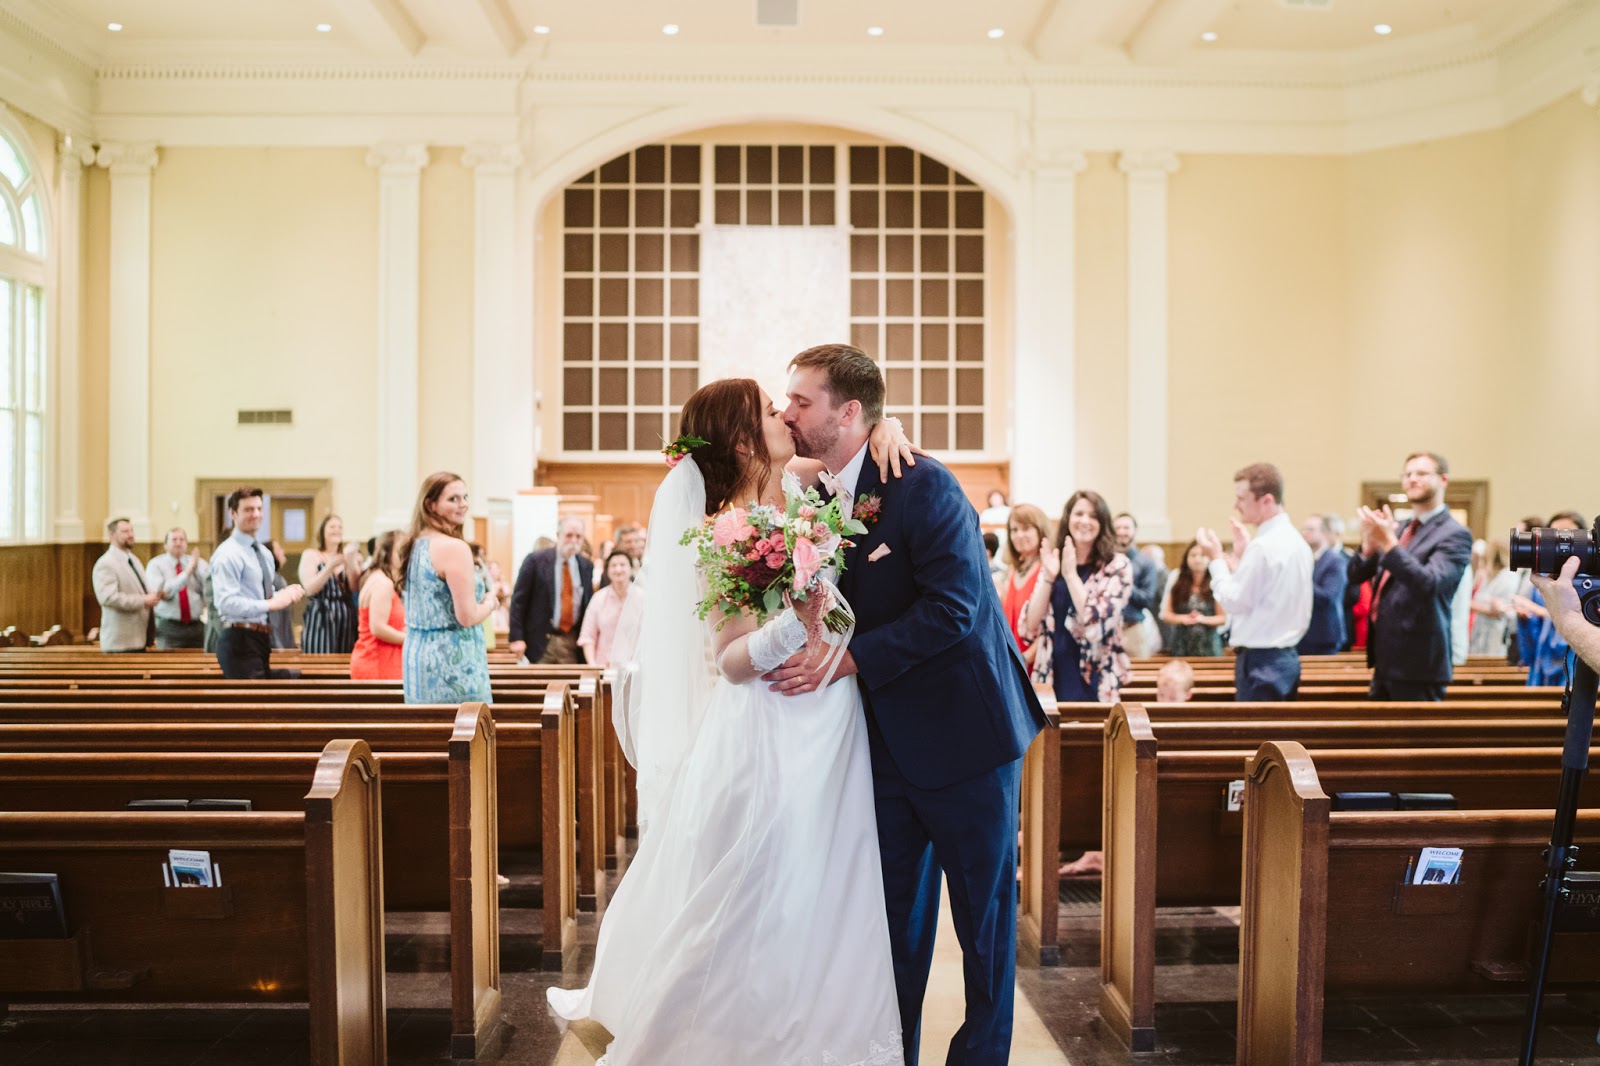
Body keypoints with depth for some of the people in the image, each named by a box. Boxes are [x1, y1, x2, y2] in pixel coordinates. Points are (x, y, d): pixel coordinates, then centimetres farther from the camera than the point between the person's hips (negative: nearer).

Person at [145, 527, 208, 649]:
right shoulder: (155, 565, 1)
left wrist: (197, 569, -16)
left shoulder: (200, 563, 9)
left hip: (196, 626, 3)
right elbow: (163, 593, -15)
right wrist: (187, 572, -19)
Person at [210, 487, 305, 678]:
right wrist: (271, 604, -25)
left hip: (261, 639, 9)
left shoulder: (264, 553, 16)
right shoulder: (228, 554, -13)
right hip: (240, 641, -9)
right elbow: (228, 603, -23)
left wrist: (285, 595, 2)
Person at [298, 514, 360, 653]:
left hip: (346, 622, 3)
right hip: (320, 621, -3)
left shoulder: (350, 556, 15)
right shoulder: (311, 555, 7)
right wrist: (331, 566, -19)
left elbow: (355, 588, 2)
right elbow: (309, 589, -8)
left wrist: (350, 562, -10)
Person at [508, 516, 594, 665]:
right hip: (541, 641, -3)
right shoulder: (535, 561, -4)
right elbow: (518, 601, -4)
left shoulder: (586, 566, 9)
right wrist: (516, 638, -10)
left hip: (573, 643, 4)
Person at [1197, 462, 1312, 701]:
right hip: (1287, 657, 9)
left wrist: (1216, 559, -4)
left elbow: (1235, 602, -13)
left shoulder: (1263, 547, -17)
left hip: (1260, 661, -9)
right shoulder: (1296, 541, 12)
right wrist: (1241, 558, 12)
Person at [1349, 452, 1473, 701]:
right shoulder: (1400, 528, 14)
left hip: (1417, 662, -8)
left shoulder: (1454, 534, -10)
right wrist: (1368, 547, -11)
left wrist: (1389, 543, -31)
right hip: (1386, 658, 8)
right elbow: (1356, 575, 10)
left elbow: (1430, 584, -25)